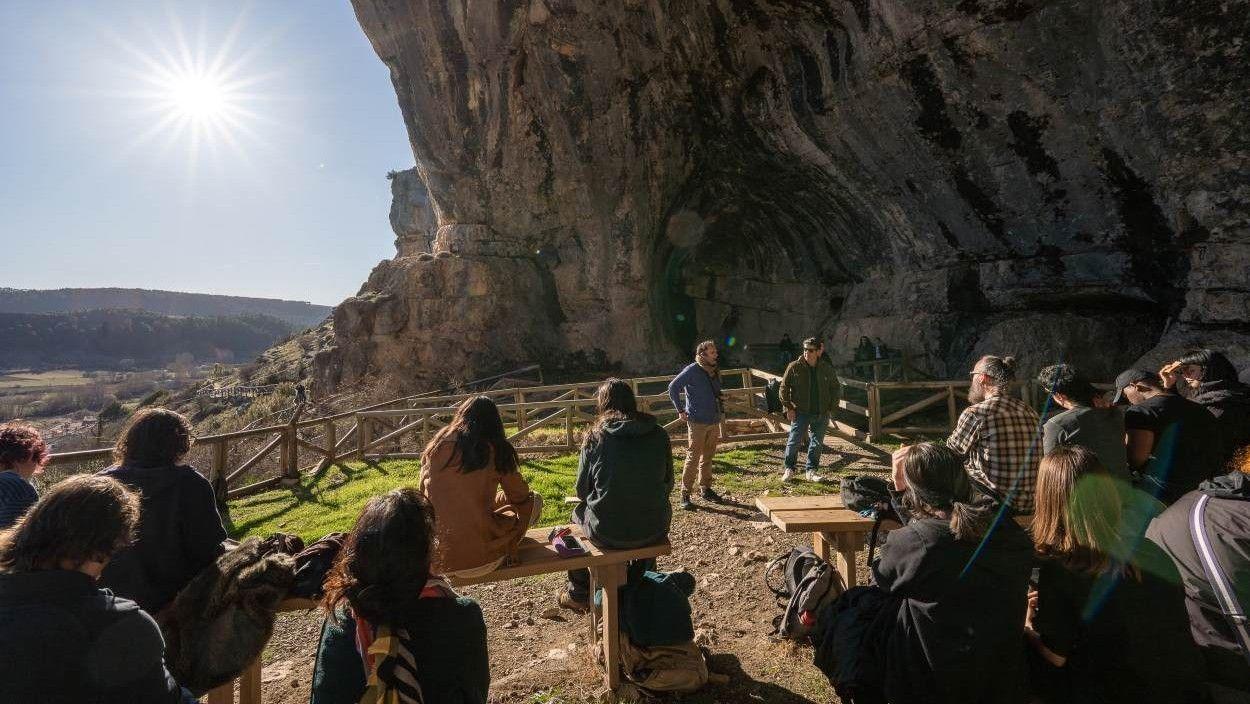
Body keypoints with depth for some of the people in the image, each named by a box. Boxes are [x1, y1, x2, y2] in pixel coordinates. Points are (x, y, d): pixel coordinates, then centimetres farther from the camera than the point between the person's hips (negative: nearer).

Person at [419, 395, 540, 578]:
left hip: (433, 558, 5)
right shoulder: (496, 449, -6)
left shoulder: (435, 446, 3)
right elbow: (520, 496, 7)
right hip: (478, 560, -5)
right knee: (534, 501, 16)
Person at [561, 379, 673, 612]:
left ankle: (578, 594, 40)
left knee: (579, 513, 29)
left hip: (607, 533, -2)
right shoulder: (659, 434, -3)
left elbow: (582, 490, 0)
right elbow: (668, 485, 7)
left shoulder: (596, 437, -8)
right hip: (655, 531, 2)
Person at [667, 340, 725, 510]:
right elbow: (673, 387, -12)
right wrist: (681, 410, -12)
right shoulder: (692, 370, -12)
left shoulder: (714, 371, 11)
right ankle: (685, 495, 1)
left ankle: (706, 489, 28)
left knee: (707, 457, 16)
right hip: (697, 422, -7)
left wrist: (720, 398, 9)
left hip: (714, 421, 7)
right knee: (693, 458, -6)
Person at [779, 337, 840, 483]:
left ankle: (811, 471, 20)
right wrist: (788, 408, -6)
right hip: (800, 412, -2)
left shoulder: (827, 369, 2)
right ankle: (788, 469, 16)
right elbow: (784, 387, -1)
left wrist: (831, 409, 6)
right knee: (794, 441, 0)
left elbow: (835, 389, 14)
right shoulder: (794, 367, -5)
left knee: (817, 443, 7)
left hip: (821, 414, 2)